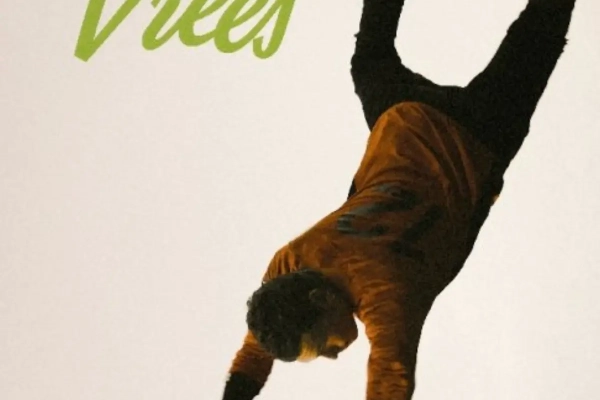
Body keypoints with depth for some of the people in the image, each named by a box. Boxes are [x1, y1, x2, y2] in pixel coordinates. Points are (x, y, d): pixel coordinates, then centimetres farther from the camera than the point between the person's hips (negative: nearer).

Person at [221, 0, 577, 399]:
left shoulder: (381, 290, -41)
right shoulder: (290, 262, -23)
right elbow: (254, 353, -10)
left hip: (471, 142, -4)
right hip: (400, 122, 4)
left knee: (527, 53, 22)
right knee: (370, 61, 33)